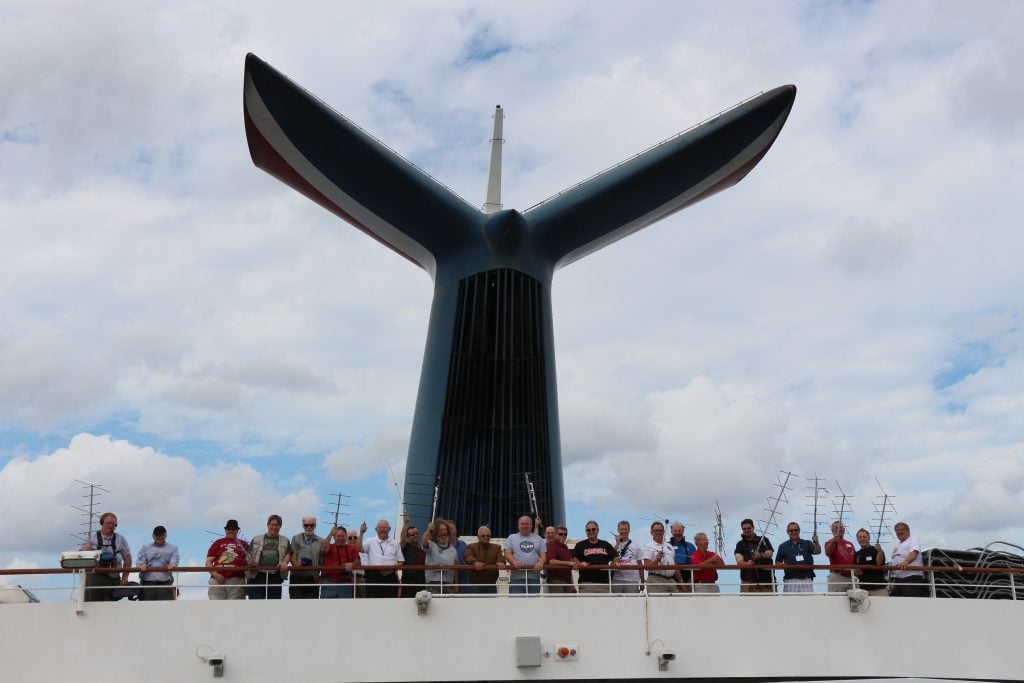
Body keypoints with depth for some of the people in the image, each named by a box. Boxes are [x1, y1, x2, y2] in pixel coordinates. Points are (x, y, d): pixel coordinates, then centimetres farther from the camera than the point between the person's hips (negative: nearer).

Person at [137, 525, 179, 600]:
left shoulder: (172, 548, 15)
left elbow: (174, 559, 0)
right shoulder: (145, 548, 19)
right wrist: (142, 565, -17)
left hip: (165, 583, -1)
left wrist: (172, 565, -24)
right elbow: (141, 560, 8)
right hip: (147, 583, 1)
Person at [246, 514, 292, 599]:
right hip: (257, 576, -1)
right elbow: (249, 555, 9)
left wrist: (284, 562, -14)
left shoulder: (285, 541, 19)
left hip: (275, 577, 1)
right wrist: (250, 562, -14)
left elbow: (288, 554, 8)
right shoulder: (256, 539, 16)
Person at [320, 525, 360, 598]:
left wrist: (352, 564, -18)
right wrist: (331, 534, -13)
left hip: (346, 583, 2)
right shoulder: (329, 547, 8)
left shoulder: (352, 548, 13)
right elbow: (323, 549, -15)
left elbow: (357, 562, 5)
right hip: (329, 582, -2)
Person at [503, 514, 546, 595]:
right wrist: (514, 561, -21)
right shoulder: (511, 538, 13)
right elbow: (507, 554, 1)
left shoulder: (538, 539, 17)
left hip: (534, 577, 2)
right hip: (516, 577, -2)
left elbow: (543, 555, 9)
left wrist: (540, 563, -15)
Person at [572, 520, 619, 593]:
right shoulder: (580, 545, 9)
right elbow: (574, 558, 2)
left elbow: (615, 557, 14)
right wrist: (579, 564, -18)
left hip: (604, 581, 3)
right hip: (586, 581, -3)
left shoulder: (606, 545, 17)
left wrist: (615, 563, -8)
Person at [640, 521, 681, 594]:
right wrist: (657, 559, -27)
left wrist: (680, 581, 19)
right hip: (656, 580, -6)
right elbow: (646, 566, -11)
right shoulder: (648, 547, -1)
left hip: (671, 580, 6)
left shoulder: (669, 546, 20)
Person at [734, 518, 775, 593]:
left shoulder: (763, 540, 13)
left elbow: (769, 554, -4)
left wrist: (761, 555, -27)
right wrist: (747, 564, -28)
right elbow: (739, 561, -4)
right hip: (748, 580, 0)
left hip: (765, 579, 1)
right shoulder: (740, 544, 11)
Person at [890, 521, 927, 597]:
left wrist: (906, 562, -45)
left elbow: (914, 553, -24)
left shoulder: (913, 541, -3)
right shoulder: (897, 545, 23)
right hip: (898, 579, 9)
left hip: (912, 578, -9)